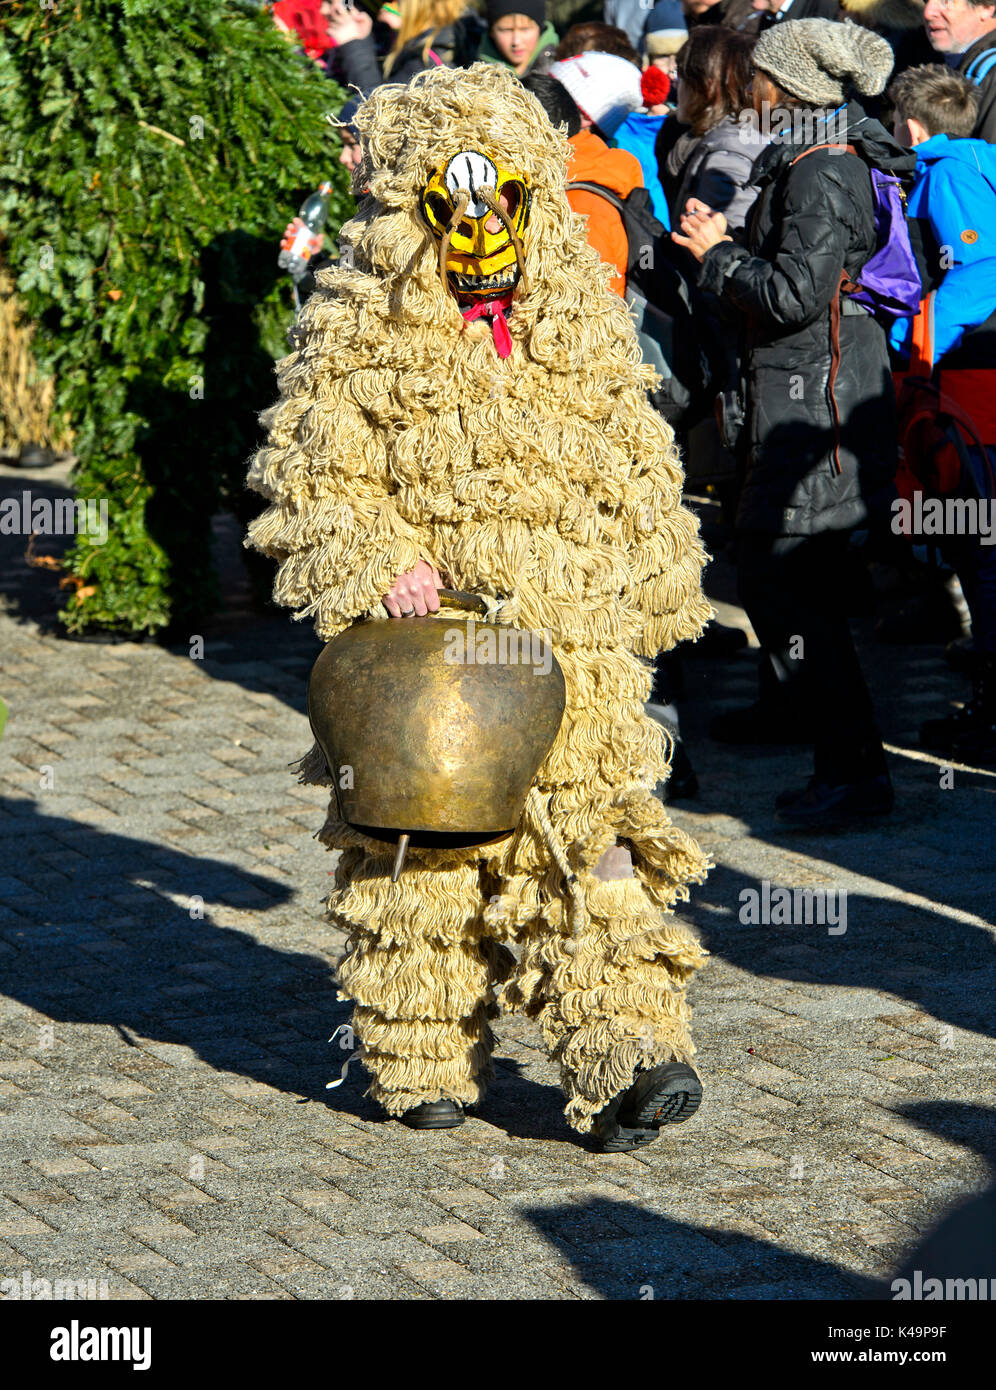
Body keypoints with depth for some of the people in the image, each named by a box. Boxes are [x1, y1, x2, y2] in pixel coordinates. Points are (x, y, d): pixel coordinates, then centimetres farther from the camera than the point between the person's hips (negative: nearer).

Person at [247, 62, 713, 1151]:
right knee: (415, 861, 6)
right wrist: (375, 565, -20)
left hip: (574, 653, 2)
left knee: (586, 856, -3)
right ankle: (424, 1063, 18)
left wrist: (657, 594, 16)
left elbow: (641, 478, 18)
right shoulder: (354, 335, -2)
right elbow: (309, 480, -4)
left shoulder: (586, 327, 10)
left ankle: (622, 1055, -7)